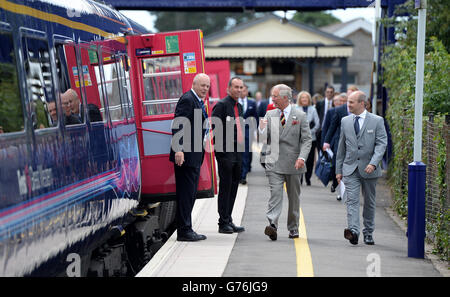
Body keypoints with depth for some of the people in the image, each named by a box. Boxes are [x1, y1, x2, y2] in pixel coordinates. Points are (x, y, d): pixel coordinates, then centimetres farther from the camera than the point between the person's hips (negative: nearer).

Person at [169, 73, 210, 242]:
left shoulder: (198, 102, 19)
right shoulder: (187, 99, -12)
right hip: (186, 155, -10)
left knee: (190, 194, 13)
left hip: (194, 157, 10)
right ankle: (184, 231, -2)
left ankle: (186, 229, 20)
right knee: (186, 193, -6)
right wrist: (178, 150, -27)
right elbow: (178, 126, -20)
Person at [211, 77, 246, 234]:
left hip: (237, 152, 8)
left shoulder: (239, 106, 17)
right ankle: (223, 223, 1)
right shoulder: (222, 105, -9)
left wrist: (241, 147, 15)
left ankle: (228, 220, 18)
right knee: (225, 187, -5)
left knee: (234, 186, 11)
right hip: (225, 152, -8)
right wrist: (220, 147, -18)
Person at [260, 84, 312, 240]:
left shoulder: (300, 116, 1)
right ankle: (272, 224, -22)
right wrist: (262, 129, -11)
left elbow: (307, 139, -3)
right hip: (274, 161, 1)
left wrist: (301, 157, -16)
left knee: (294, 196, 9)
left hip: (293, 162, 0)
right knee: (275, 192, -14)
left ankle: (293, 228, 21)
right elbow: (265, 138, 11)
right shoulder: (270, 115, 9)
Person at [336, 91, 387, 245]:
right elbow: (341, 147, 13)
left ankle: (368, 233, 21)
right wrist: (339, 169, 10)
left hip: (369, 169, -1)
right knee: (352, 200, -13)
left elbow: (381, 143, -8)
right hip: (350, 169, 2)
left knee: (369, 202, 9)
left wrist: (373, 163, -22)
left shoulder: (377, 121, -1)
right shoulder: (345, 121, 9)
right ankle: (353, 231, -23)